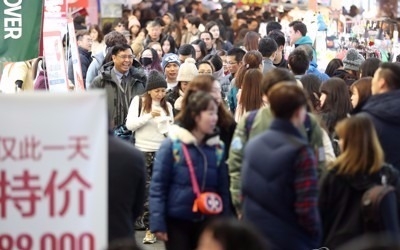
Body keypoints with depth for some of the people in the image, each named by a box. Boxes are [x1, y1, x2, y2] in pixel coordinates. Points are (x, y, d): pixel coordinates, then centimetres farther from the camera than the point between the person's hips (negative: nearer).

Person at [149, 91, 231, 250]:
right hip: (177, 220, -3)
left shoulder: (218, 147, 2)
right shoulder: (172, 144, -9)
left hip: (207, 222, 3)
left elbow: (223, 189, 7)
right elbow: (158, 186, -7)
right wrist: (158, 223, -12)